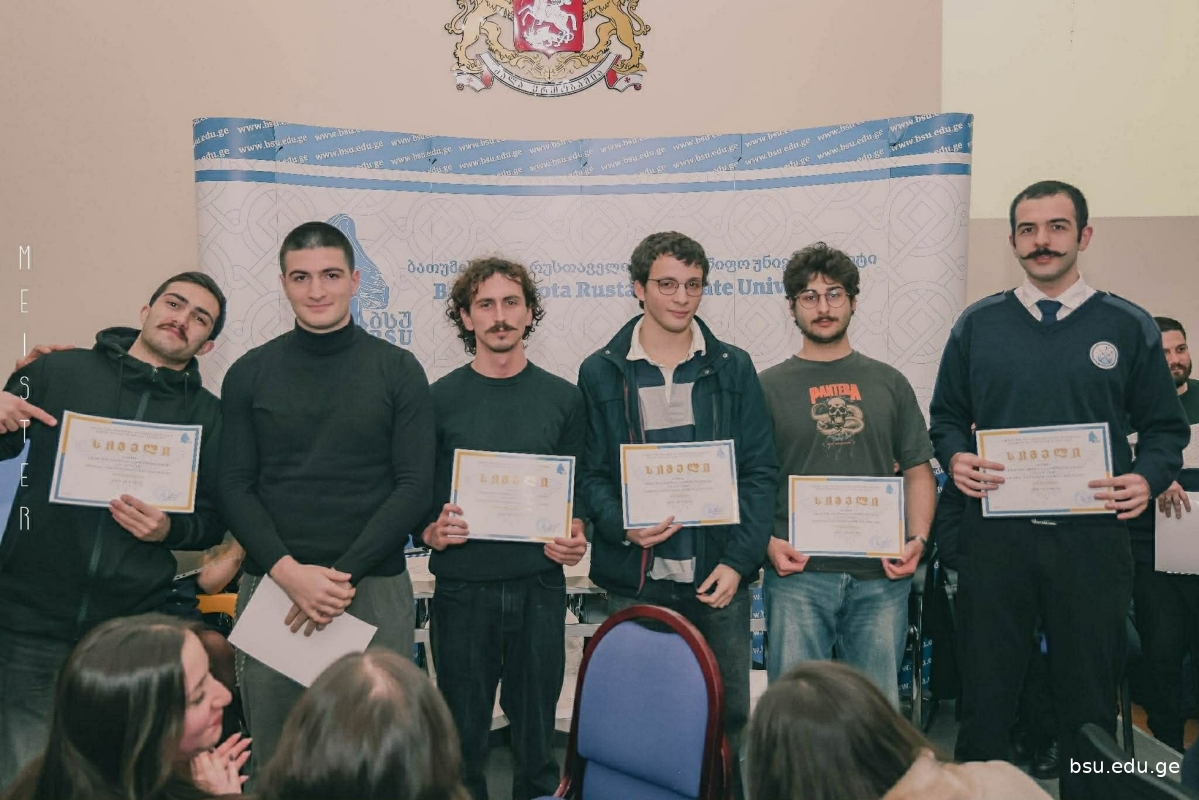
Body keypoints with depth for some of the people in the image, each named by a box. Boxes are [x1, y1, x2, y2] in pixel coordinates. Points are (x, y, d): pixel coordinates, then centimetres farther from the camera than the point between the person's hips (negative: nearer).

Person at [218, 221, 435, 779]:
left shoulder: (399, 371, 1)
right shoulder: (249, 374, 6)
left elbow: (415, 486, -4)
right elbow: (235, 486, 2)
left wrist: (345, 574, -12)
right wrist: (289, 571, -13)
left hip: (375, 586, -1)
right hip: (271, 584, 2)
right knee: (273, 759, 10)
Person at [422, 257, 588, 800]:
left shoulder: (562, 398, 5)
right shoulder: (440, 399, 1)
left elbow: (578, 491, 9)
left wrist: (575, 540, -9)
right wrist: (432, 532, -17)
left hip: (539, 586, 1)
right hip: (461, 587, -1)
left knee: (537, 724, 11)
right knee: (462, 731, 9)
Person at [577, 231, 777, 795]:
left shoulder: (733, 368, 5)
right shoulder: (601, 373, 3)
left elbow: (760, 470, 2)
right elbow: (589, 472, 2)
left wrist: (739, 559, -8)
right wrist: (622, 526, -17)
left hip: (719, 577, 1)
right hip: (636, 580, -1)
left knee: (729, 714, 9)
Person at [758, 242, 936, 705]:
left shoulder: (888, 383, 12)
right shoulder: (768, 387, 5)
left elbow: (918, 471, 13)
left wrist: (918, 538, -2)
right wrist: (769, 543, -12)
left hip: (881, 577, 2)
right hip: (797, 572, -2)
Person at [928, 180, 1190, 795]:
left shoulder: (1129, 327, 4)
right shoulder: (977, 325, 7)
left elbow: (1165, 428, 7)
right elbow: (946, 416, 12)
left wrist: (1149, 478, -12)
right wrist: (955, 458, -8)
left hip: (1092, 537, 0)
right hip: (995, 534, 1)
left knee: (1089, 699, 10)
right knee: (986, 693, 9)